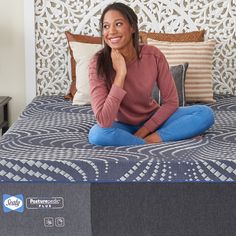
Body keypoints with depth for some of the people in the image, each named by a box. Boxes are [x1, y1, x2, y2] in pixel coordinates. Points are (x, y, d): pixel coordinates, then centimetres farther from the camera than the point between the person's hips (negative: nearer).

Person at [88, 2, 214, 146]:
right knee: (97, 134, -37)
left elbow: (171, 101, -8)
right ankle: (157, 140, -22)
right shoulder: (99, 63, -23)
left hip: (152, 119, 2)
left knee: (206, 113, -17)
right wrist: (120, 73, -33)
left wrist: (142, 132, -17)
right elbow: (104, 121, -32)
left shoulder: (153, 55, -16)